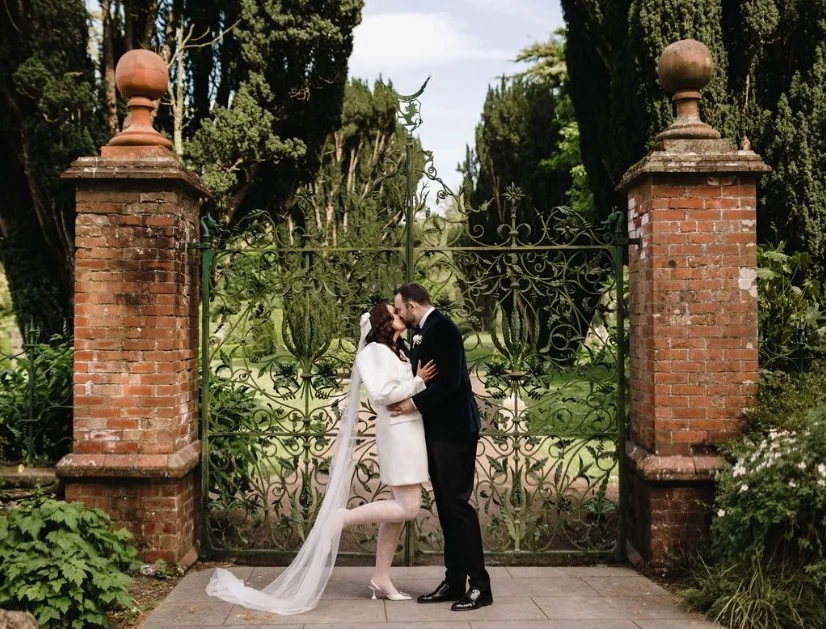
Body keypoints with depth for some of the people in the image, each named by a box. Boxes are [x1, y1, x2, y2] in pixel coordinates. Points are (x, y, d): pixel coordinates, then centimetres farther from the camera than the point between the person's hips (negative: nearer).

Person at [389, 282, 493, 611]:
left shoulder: (442, 327, -14)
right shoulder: (424, 332, 14)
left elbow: (450, 380, -22)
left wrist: (415, 403, -17)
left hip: (453, 430, -10)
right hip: (438, 431, 10)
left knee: (456, 503, -7)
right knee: (446, 505, 10)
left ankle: (479, 585, 1)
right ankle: (454, 581, 17)